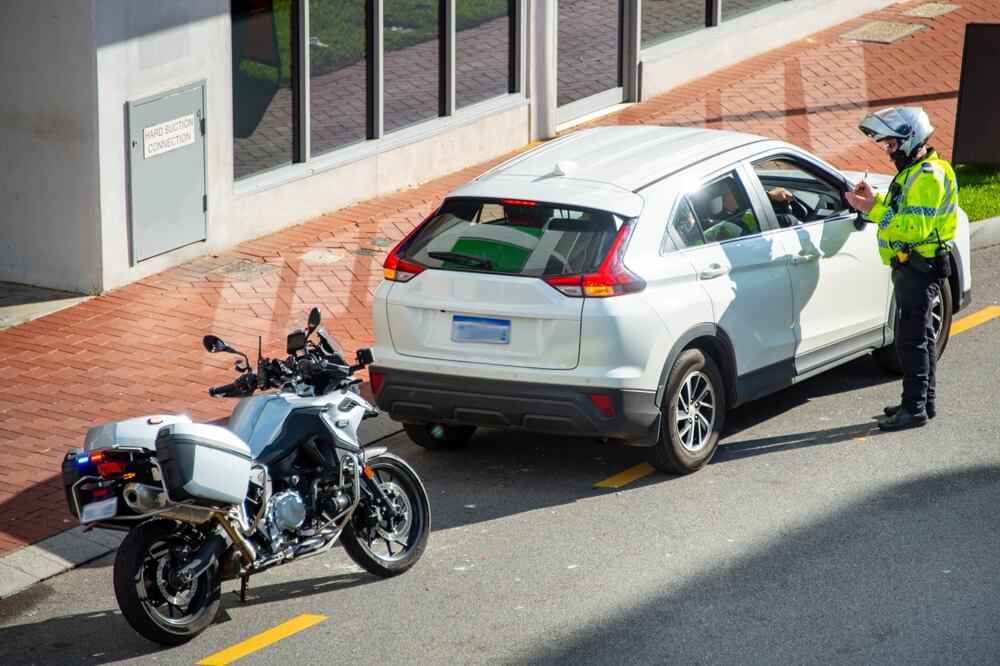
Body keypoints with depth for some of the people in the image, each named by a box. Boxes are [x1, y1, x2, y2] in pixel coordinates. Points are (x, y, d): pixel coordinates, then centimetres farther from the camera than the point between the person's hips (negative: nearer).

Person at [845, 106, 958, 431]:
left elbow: (915, 227, -28)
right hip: (911, 267, 11)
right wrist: (875, 201, 6)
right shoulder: (913, 172, 15)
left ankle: (915, 409, -7)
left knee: (911, 339, -10)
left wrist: (874, 210, -27)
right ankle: (925, 402, 25)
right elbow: (901, 214, 20)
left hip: (920, 268, -11)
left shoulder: (928, 178, -19)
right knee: (920, 337, 17)